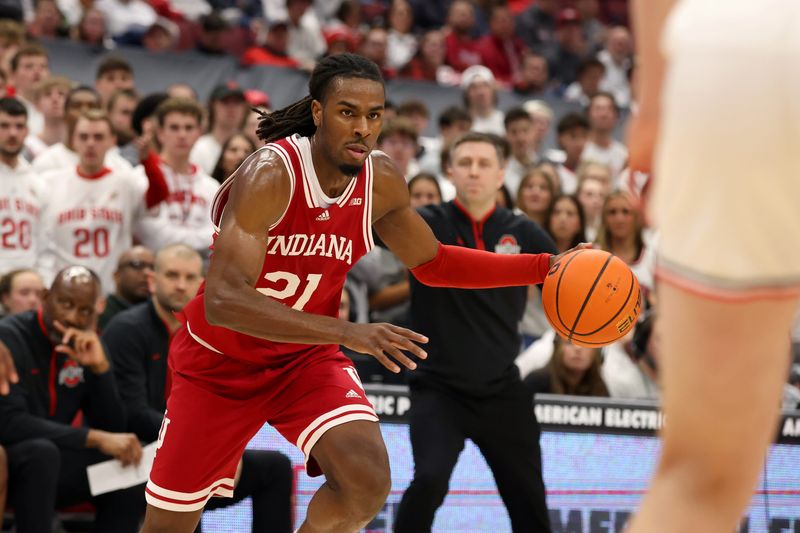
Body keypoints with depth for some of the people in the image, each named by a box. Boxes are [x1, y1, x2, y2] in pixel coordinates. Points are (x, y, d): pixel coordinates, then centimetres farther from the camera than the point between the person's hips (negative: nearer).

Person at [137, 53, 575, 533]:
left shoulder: (382, 182, -10)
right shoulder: (270, 175, -29)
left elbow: (433, 263, 10)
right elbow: (222, 301, -39)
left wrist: (544, 267, 1)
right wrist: (347, 332, -47)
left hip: (307, 357, 3)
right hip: (219, 363, -3)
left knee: (367, 483, -25)